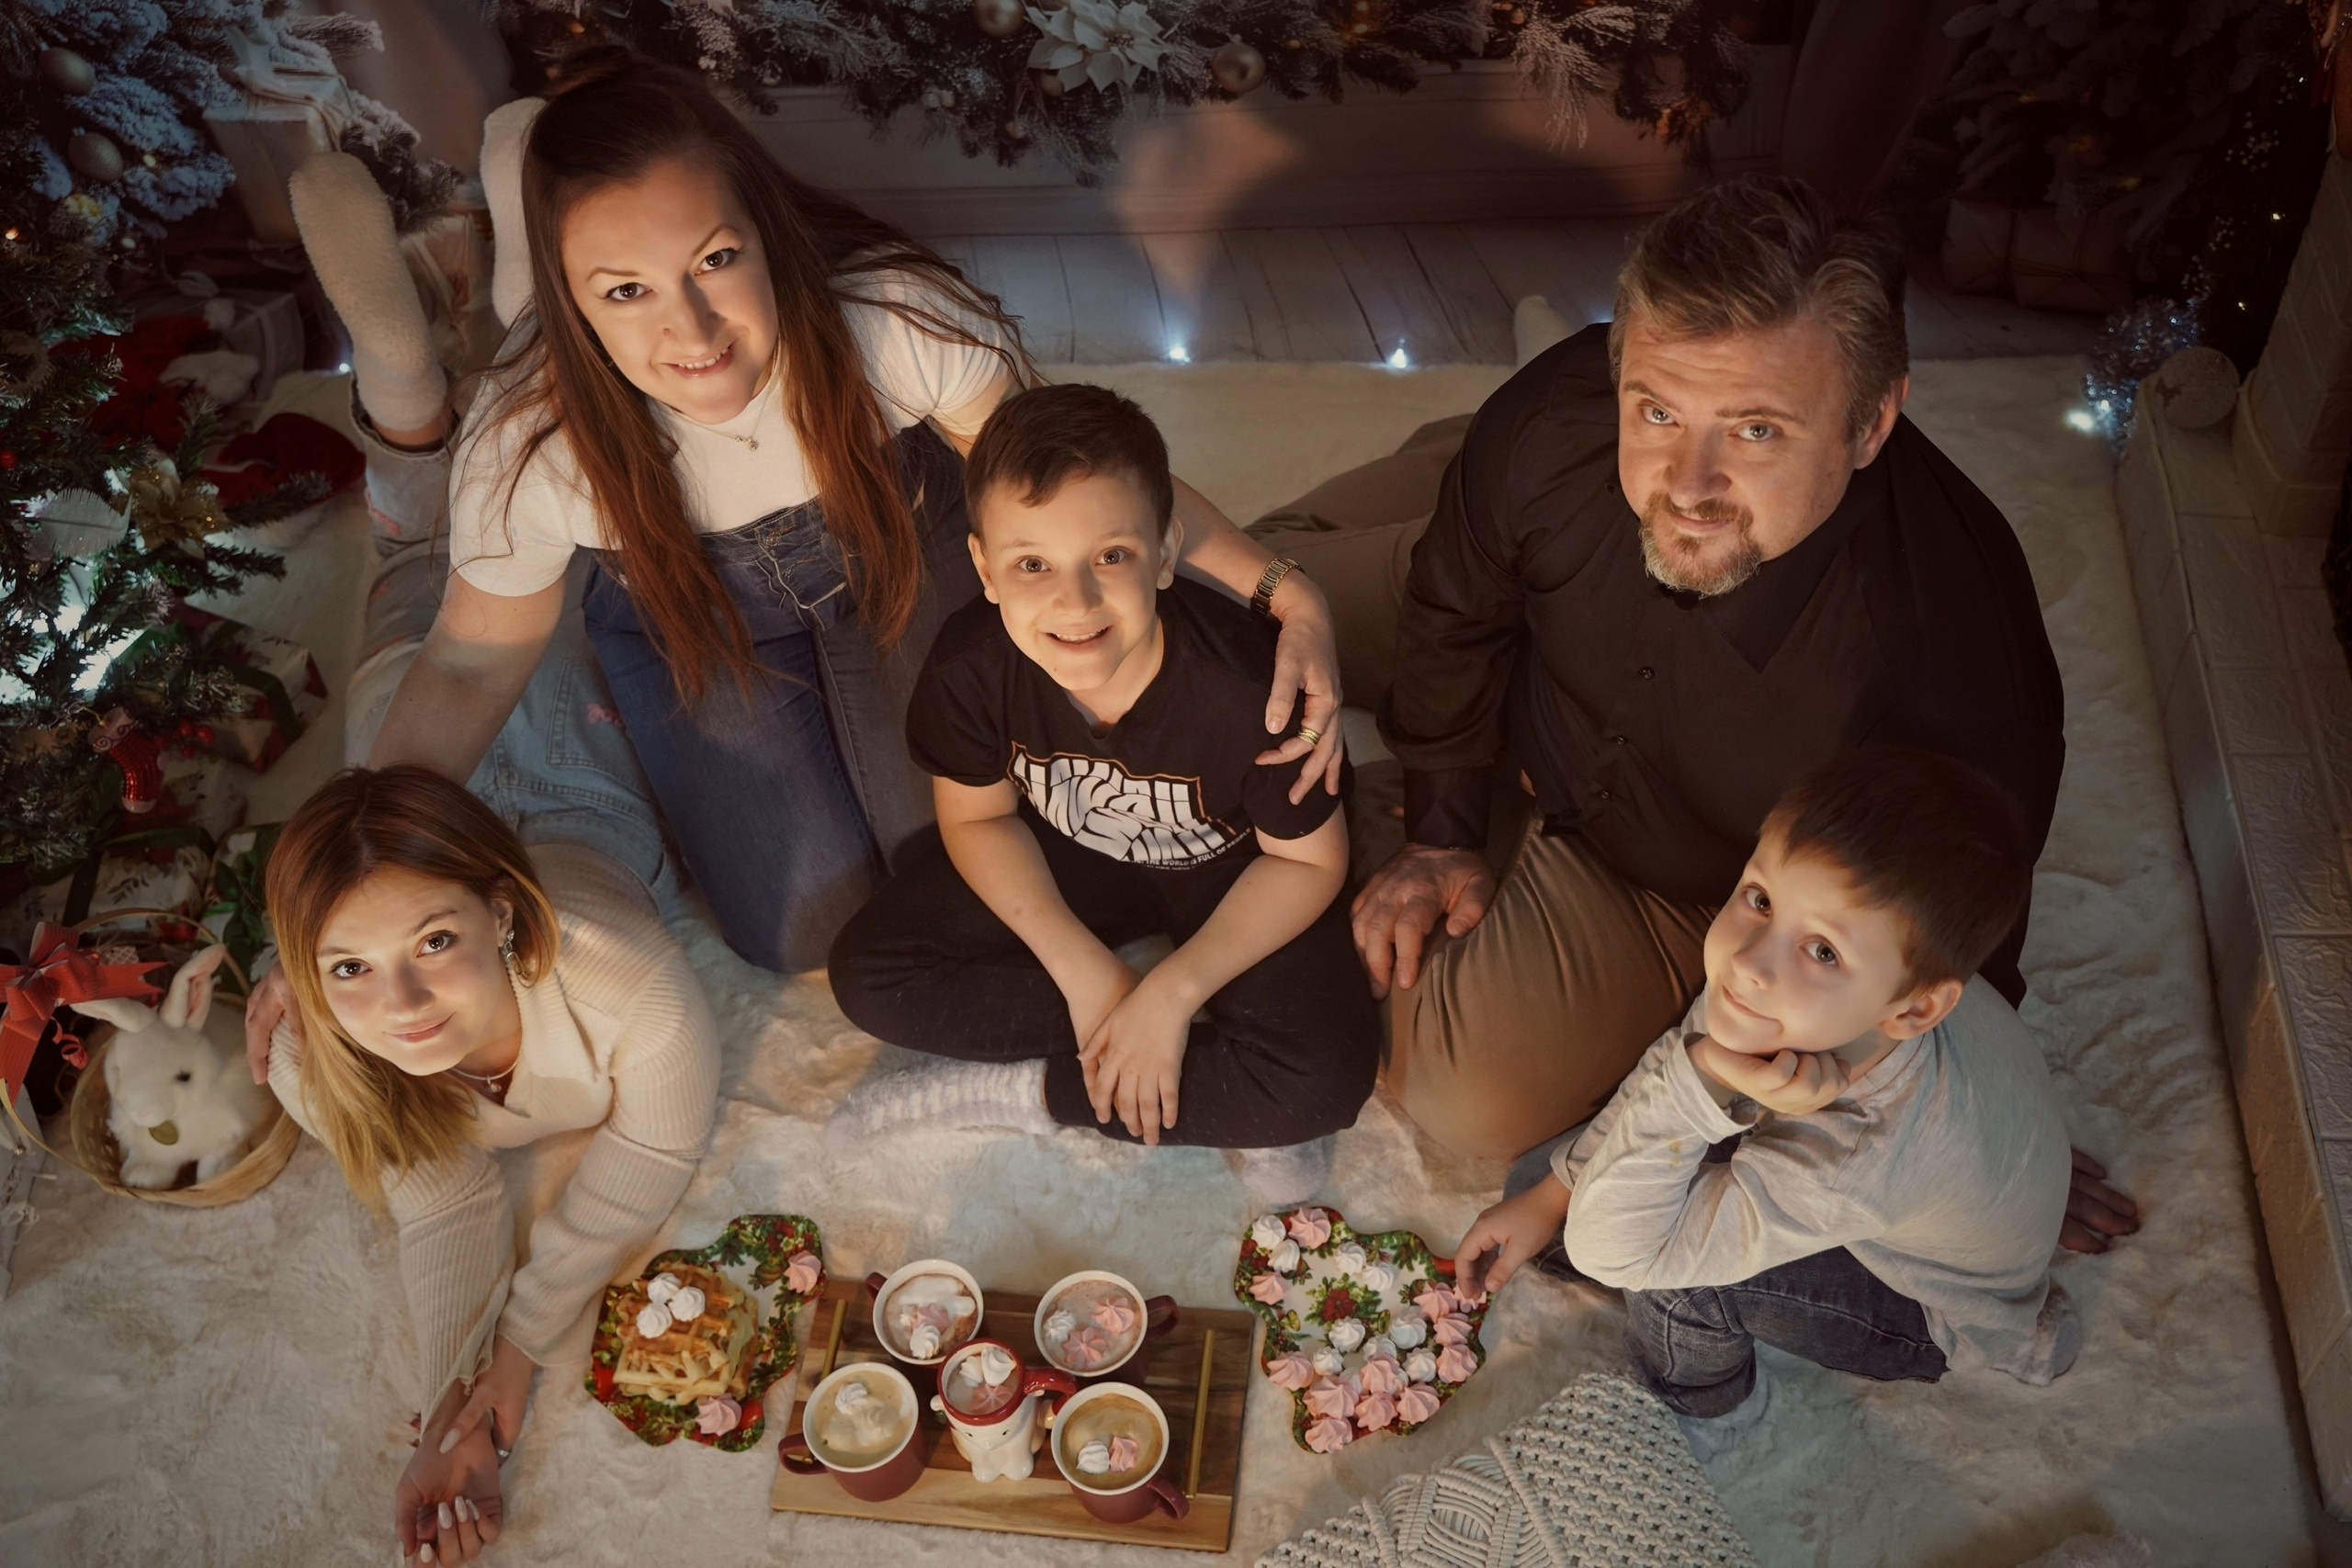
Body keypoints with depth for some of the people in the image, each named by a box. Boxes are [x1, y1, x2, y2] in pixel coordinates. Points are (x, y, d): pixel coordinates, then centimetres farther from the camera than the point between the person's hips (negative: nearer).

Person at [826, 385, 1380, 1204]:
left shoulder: (1248, 683, -36)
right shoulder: (971, 664, -28)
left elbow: (1308, 859, -19)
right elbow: (977, 817, -9)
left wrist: (1173, 990, -25)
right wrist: (1081, 965, -19)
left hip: (1233, 873, -3)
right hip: (1068, 853, 4)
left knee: (1323, 1081, -26)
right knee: (867, 973, -12)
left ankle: (1022, 1091, -10)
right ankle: (1218, 1092, -12)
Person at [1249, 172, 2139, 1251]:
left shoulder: (1954, 683, -42)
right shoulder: (1559, 419, -34)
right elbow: (1457, 606, -10)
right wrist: (1442, 827, -5)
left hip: (1685, 890, -2)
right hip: (1529, 674, 3)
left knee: (1469, 1095, -18)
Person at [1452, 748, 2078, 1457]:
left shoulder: (1852, 1158, -46)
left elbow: (1603, 1249, -39)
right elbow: (1680, 1055, -7)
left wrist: (1699, 1083, -50)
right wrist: (1552, 1194, -2)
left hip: (1945, 1311, -6)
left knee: (1664, 1273, -24)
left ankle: (1705, 1408, 10)